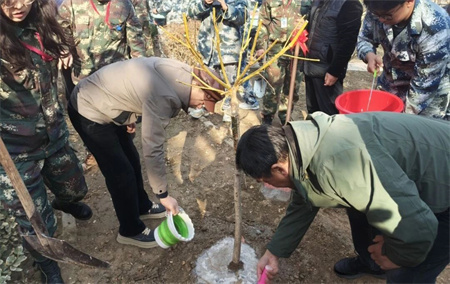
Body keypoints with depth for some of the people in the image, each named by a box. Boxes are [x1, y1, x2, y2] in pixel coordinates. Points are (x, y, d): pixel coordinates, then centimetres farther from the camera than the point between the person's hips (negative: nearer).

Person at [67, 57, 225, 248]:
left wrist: (131, 116, 12)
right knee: (121, 172, 0)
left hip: (101, 102, 9)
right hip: (89, 112, -9)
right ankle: (131, 231, 20)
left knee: (131, 160, 17)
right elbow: (153, 150, -28)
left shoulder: (179, 72, -7)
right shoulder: (163, 97, -33)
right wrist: (164, 195, -17)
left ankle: (142, 206, 39)